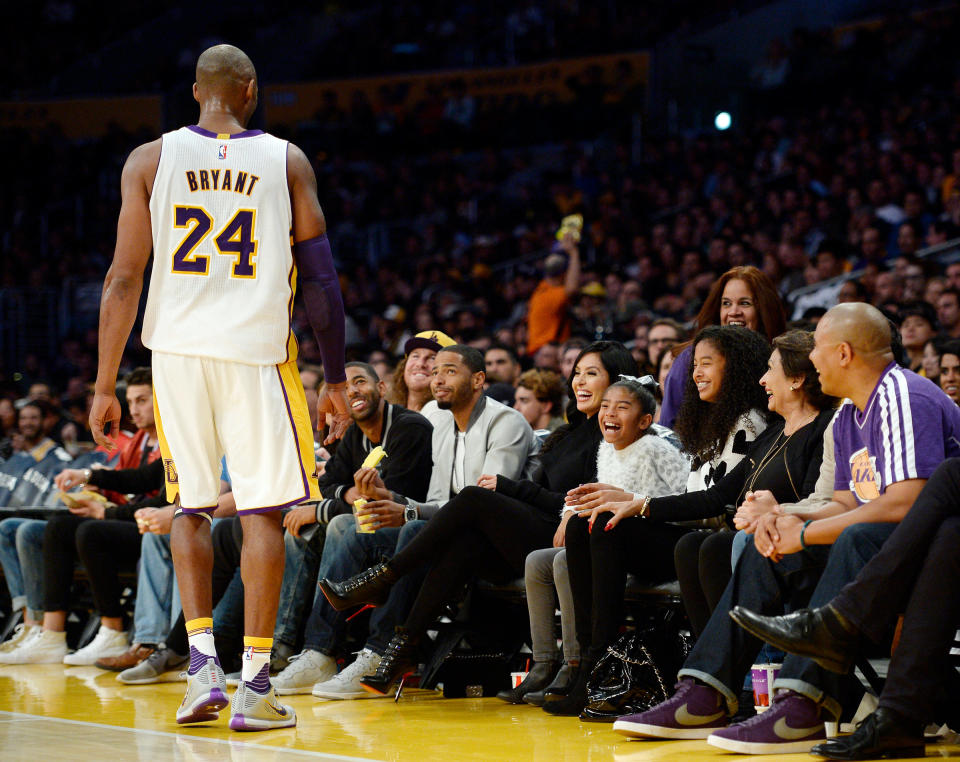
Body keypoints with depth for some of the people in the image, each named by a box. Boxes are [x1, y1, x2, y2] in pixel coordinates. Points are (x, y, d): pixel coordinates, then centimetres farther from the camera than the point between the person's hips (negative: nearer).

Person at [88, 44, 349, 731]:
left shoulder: (150, 160, 5)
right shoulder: (287, 161, 4)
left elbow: (124, 280, 1)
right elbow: (321, 278, 1)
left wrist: (105, 385, 5)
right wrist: (336, 379, 6)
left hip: (178, 350, 2)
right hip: (258, 349, -2)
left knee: (191, 507, 16)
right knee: (262, 511, 2)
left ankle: (203, 664, 6)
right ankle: (255, 686, 0)